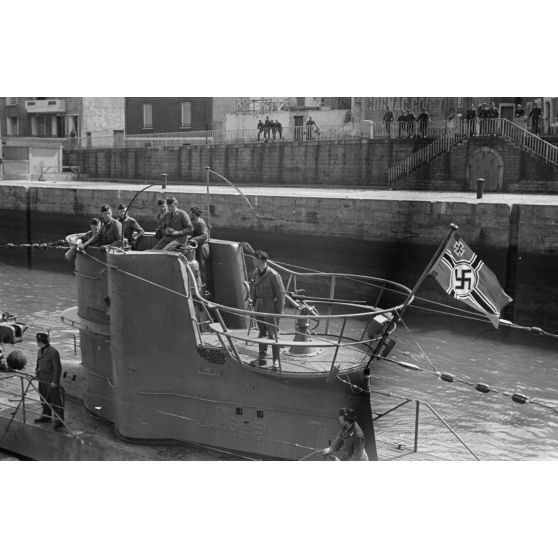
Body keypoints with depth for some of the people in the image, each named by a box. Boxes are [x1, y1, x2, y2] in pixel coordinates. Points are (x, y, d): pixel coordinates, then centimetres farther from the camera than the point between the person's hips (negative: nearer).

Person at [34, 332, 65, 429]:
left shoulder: (53, 352, -20)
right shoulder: (40, 351, 7)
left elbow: (57, 368, -18)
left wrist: (55, 382, -19)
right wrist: (37, 372, 6)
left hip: (51, 380, -8)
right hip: (42, 379, 8)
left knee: (55, 400, -3)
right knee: (44, 398, 18)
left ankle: (59, 420, 2)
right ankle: (46, 416, 34)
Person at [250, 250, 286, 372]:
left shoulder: (274, 275, -19)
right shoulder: (256, 273, 3)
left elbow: (281, 294, -14)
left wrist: (279, 311, -13)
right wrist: (254, 304, 13)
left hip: (271, 307, -7)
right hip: (260, 306, 7)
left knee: (273, 335, -3)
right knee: (262, 333, 16)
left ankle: (276, 361, 4)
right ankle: (262, 358, 26)